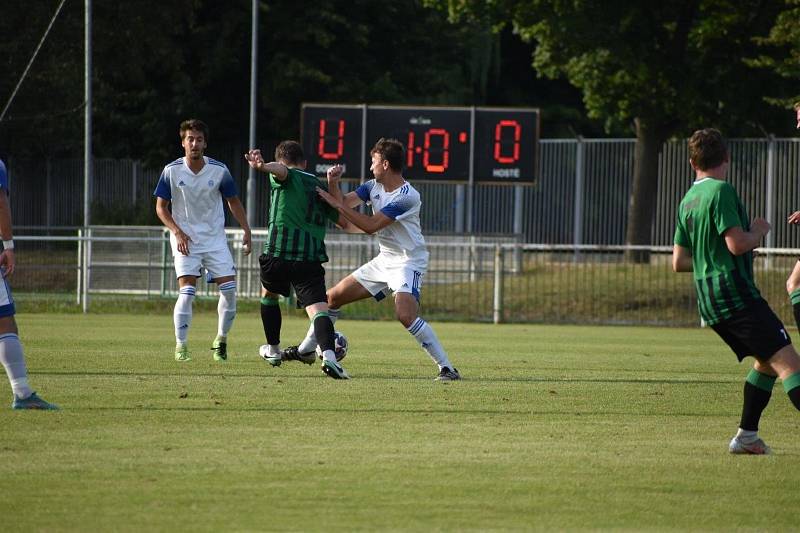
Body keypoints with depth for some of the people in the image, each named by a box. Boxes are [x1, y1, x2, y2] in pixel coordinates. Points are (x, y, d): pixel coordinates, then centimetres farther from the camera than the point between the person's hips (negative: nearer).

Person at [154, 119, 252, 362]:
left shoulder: (219, 170, -5)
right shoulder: (172, 171, -8)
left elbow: (233, 201, 9)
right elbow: (161, 207, 0)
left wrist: (246, 231, 2)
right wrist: (177, 232, -13)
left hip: (215, 239, 2)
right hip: (185, 240, -2)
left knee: (229, 289, -6)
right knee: (187, 292, -15)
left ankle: (221, 341, 13)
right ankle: (181, 346, -4)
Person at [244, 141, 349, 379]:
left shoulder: (286, 178, 9)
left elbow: (281, 170, -20)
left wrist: (262, 166, -39)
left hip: (277, 251, -1)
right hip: (311, 257, 1)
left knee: (269, 295, 29)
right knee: (318, 309, -13)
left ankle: (273, 350, 39)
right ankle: (328, 355, -39)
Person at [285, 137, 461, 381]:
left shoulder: (407, 196, -23)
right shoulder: (374, 186, 3)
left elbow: (371, 225, -24)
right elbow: (344, 201, 0)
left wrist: (337, 204, -21)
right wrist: (333, 184, -20)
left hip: (408, 261, -9)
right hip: (384, 259, 9)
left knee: (405, 315, -30)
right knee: (333, 297, 13)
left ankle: (447, 368, -24)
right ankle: (305, 349, 31)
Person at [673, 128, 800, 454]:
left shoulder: (687, 201, 17)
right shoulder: (721, 191, -10)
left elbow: (679, 262, 20)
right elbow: (737, 243, -19)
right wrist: (759, 231, 0)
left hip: (709, 303, 9)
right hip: (737, 295, -9)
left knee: (767, 362, 19)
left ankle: (746, 436, 16)